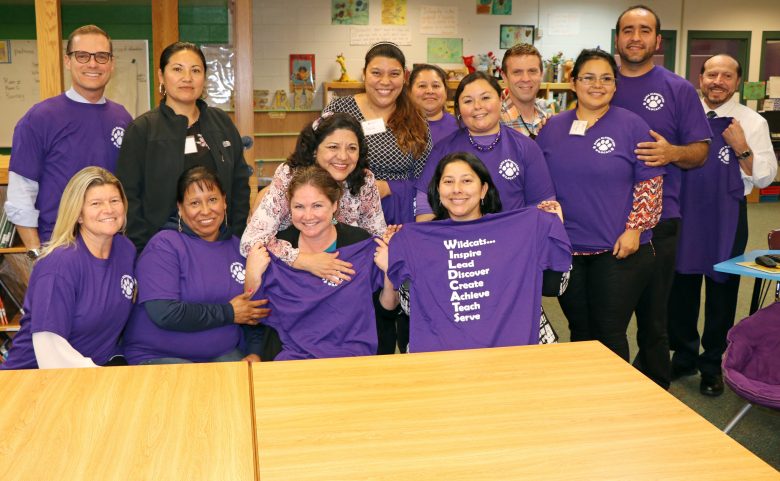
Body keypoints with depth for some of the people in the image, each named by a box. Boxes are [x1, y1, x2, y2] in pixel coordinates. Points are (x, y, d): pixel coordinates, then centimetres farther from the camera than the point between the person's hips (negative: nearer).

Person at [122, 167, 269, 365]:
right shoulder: (164, 245, -7)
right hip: (158, 357, -4)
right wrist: (229, 313, -11)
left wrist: (254, 353, -4)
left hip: (224, 355, 5)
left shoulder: (237, 247, 10)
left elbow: (257, 310, 14)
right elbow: (164, 313, -20)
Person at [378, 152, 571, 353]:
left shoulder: (523, 227, 10)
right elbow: (408, 307, 11)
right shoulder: (413, 239, 11)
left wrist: (555, 226, 6)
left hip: (506, 347, 0)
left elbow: (552, 287, 10)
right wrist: (389, 269, -2)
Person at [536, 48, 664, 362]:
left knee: (610, 335, 0)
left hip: (619, 251, -3)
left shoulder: (632, 126, -2)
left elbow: (650, 183, -2)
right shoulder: (552, 128, 7)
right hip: (566, 251, 3)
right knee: (580, 333, 13)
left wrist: (634, 230, -11)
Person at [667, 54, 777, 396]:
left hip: (726, 217, -2)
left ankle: (712, 367, 24)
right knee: (680, 287, 11)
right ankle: (683, 357, 30)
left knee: (721, 291, 8)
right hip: (684, 213, 2)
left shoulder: (752, 123, -1)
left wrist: (741, 148, -17)